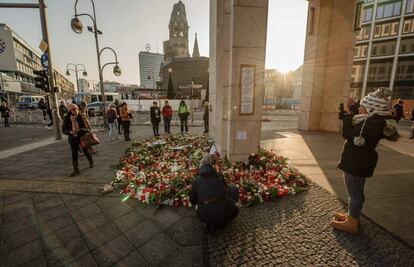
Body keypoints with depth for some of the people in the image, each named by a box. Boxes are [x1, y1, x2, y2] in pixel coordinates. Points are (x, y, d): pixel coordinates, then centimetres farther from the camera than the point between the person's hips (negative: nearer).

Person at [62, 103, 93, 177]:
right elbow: (64, 130, -4)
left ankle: (91, 162, 42)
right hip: (73, 139, 1)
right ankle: (76, 170, 10)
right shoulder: (66, 119, -8)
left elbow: (87, 129, -14)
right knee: (74, 154, -1)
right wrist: (70, 132, -25)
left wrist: (79, 130, -32)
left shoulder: (81, 117, -14)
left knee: (86, 151, 17)